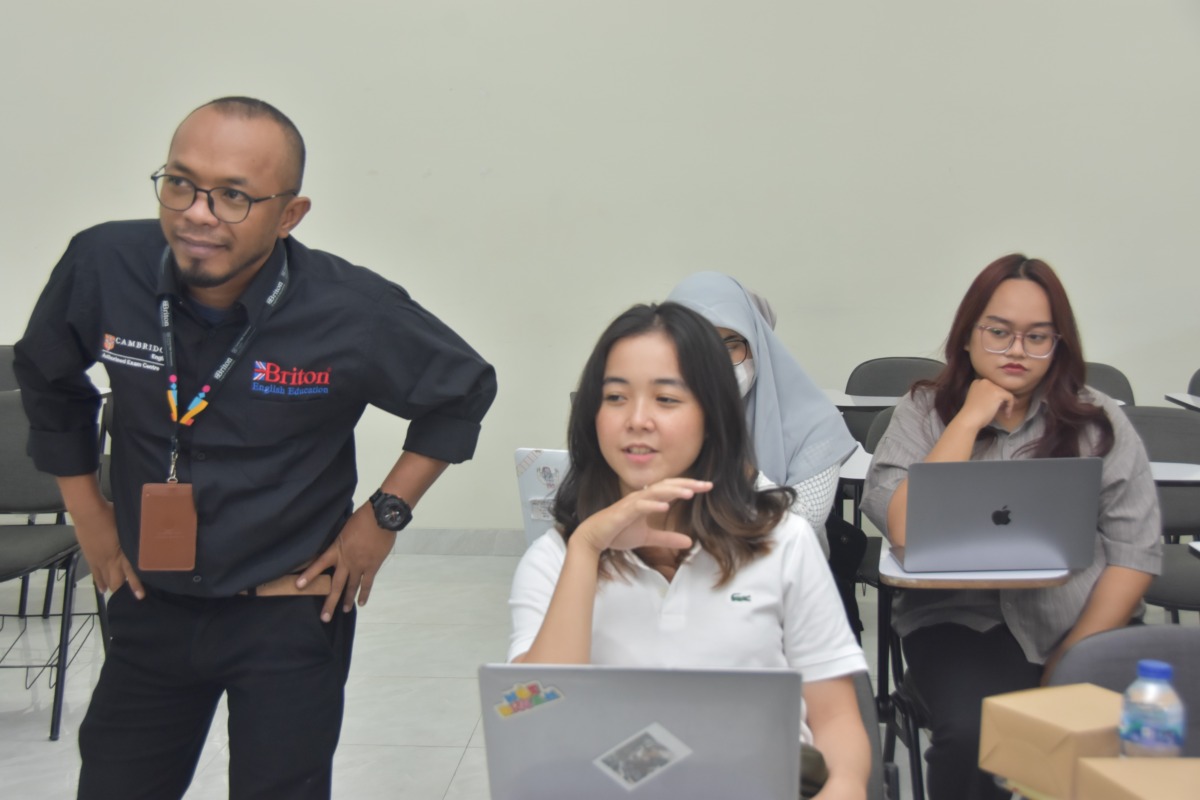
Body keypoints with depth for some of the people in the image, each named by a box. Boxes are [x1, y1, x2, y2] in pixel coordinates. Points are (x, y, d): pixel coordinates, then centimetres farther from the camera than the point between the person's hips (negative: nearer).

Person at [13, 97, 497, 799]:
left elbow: (464, 391, -3)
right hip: (150, 604, 4)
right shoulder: (102, 268, -12)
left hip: (293, 615, -3)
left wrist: (384, 517, -5)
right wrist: (87, 511, 9)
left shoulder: (355, 314, -20)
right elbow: (47, 380, 10)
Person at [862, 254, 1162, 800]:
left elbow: (1135, 551, 1)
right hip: (959, 618, -1)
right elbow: (906, 531, -11)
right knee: (975, 731, -29)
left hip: (1083, 624, 2)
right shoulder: (924, 411, 5)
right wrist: (971, 418, -9)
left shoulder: (1099, 421, 8)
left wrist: (1075, 658, -10)